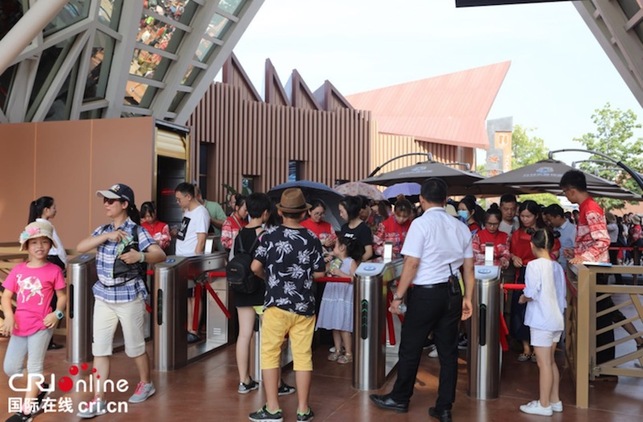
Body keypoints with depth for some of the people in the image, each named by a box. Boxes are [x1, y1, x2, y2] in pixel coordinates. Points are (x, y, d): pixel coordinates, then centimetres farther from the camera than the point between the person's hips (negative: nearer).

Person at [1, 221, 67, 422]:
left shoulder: (53, 270, -6)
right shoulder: (18, 270, 3)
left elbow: (62, 296, 1)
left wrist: (57, 314, -16)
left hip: (41, 325, -4)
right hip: (19, 325, 5)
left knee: (34, 366, 1)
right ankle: (39, 388, 31)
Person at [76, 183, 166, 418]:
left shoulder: (136, 231, -11)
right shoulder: (103, 230, 7)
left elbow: (160, 254, -21)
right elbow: (80, 247, -7)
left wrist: (140, 256, -40)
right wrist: (107, 236, -19)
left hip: (129, 297, -5)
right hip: (103, 297, 5)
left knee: (134, 347, 10)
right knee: (99, 348, 4)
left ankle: (146, 383, 34)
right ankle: (98, 400, 11)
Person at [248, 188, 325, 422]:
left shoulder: (270, 234, -5)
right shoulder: (312, 238, -1)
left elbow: (255, 267, -7)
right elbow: (319, 273, 2)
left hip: (276, 303, -2)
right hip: (304, 305, 2)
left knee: (270, 354, 8)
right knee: (303, 355, 7)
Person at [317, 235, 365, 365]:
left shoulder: (351, 262, -5)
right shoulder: (333, 262, 13)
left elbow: (354, 278, -15)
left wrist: (339, 273, -17)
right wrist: (326, 265, 1)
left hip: (345, 298, -6)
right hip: (332, 296, 7)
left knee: (344, 326, -4)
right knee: (334, 326, 11)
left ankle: (348, 353, 5)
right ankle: (338, 350, 22)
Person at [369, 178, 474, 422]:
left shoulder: (421, 224, -10)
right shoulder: (460, 227, 7)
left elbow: (411, 264, -13)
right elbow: (468, 268, 8)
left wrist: (398, 296, -7)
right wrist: (467, 298, 15)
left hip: (426, 293, -6)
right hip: (452, 292, 6)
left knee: (410, 348, 9)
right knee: (448, 351, 10)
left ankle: (400, 399, 24)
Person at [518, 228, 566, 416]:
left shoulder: (534, 265, -14)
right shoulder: (557, 267, 5)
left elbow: (531, 293, -22)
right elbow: (561, 295, 9)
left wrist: (522, 298, -1)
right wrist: (558, 313, 19)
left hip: (542, 321, -7)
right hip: (556, 319, 7)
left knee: (543, 363, 0)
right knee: (550, 361, 17)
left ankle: (544, 404, 8)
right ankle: (554, 400, 26)